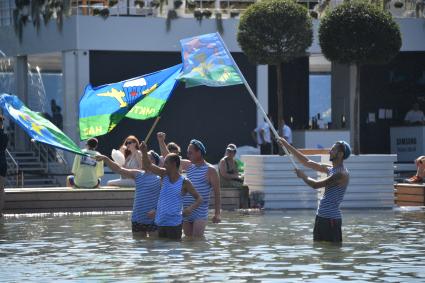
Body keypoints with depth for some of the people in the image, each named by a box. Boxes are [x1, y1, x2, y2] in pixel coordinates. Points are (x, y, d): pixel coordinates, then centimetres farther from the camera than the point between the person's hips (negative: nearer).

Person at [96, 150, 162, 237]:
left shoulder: (160, 178, -6)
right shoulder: (138, 175, 12)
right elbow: (119, 169, 11)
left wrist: (156, 210, -20)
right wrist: (105, 159, 1)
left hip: (153, 220, -6)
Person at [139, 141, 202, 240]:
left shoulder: (184, 182, -7)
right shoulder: (164, 175, 6)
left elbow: (199, 199, -4)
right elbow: (148, 166, 3)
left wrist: (191, 208, -23)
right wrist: (144, 152, -13)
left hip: (174, 223, -5)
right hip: (160, 222, 5)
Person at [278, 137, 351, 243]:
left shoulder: (342, 174, -16)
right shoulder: (331, 169, 13)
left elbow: (316, 185, -19)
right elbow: (307, 162, 19)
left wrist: (303, 176, 0)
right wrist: (288, 146, 19)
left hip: (331, 219, -9)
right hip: (321, 217, 9)